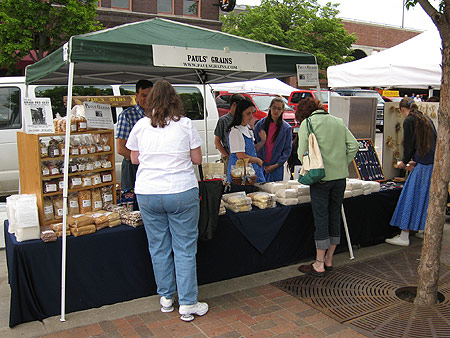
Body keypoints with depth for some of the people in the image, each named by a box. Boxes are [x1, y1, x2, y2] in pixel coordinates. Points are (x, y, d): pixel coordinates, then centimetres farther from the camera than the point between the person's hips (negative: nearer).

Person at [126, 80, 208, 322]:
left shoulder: (141, 126, 3)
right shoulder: (185, 124, -2)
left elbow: (135, 159, 13)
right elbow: (197, 159, 3)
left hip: (147, 193, 2)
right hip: (182, 192, -2)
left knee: (158, 247, 14)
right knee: (185, 249, 5)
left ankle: (166, 298, 27)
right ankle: (188, 305, 12)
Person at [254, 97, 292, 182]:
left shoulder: (287, 128, 1)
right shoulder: (260, 124, 3)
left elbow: (288, 150, 0)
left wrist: (276, 165, -9)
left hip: (276, 168, -1)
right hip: (260, 165, 1)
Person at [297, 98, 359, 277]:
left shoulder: (307, 123, -2)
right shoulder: (338, 121, 14)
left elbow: (302, 153, -8)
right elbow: (354, 145, 8)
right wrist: (343, 164, 14)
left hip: (321, 177, -5)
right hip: (340, 176, 5)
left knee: (321, 218, -1)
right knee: (335, 216, 12)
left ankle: (319, 264, 5)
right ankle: (329, 260, 23)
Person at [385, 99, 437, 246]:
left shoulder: (409, 121, -5)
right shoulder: (427, 119, 17)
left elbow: (409, 144, -9)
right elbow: (433, 141, 19)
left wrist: (404, 162, 8)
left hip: (423, 165, -8)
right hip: (435, 163, 8)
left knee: (411, 198, -5)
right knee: (428, 197, 16)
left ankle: (404, 237, -3)